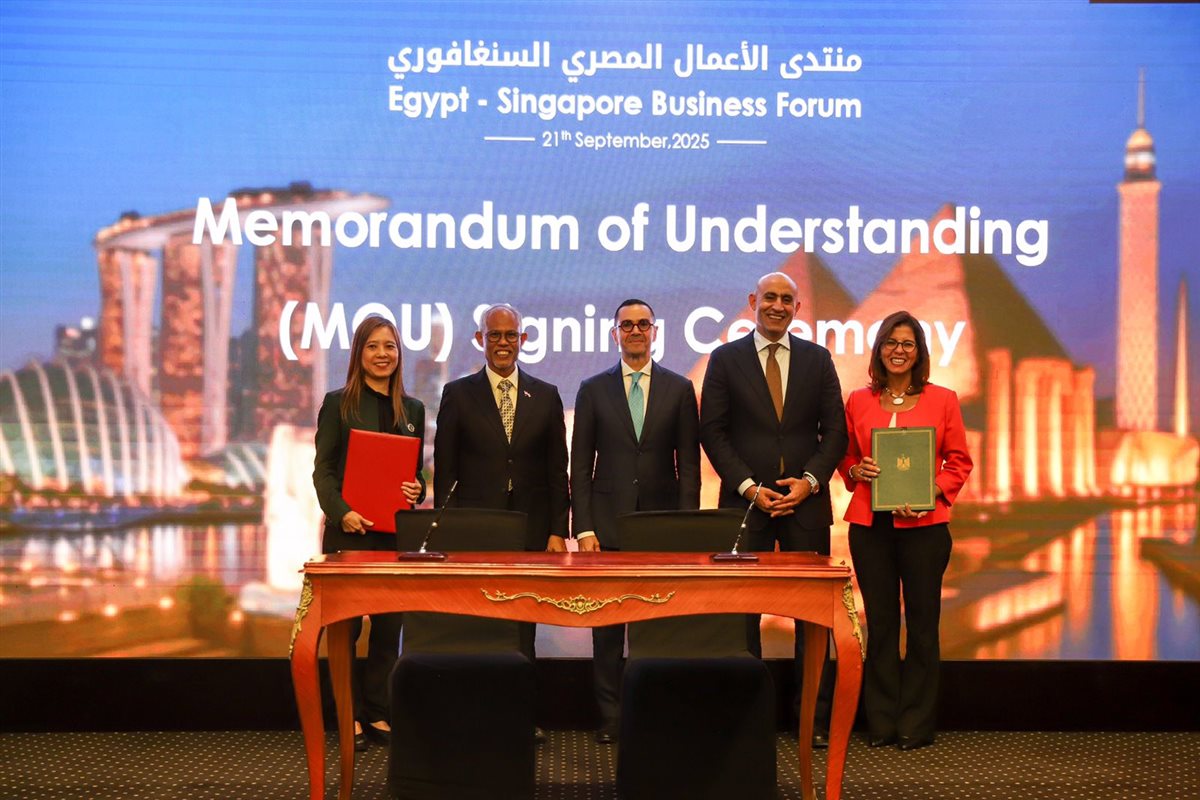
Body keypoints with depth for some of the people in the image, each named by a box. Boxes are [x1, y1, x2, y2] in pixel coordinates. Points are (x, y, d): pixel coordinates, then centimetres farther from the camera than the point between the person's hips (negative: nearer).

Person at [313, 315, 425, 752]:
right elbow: (322, 470, -4)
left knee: (390, 625, 7)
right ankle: (349, 717, 12)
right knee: (346, 625, 2)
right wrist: (340, 513, -19)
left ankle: (379, 713, 17)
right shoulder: (339, 403, 1)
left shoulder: (412, 409, 12)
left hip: (396, 531, 4)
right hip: (349, 531, -3)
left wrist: (418, 489, -7)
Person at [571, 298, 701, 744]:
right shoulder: (593, 389, 7)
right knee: (607, 624, 3)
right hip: (608, 523, 0)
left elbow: (689, 461, 6)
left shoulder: (679, 389, 7)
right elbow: (580, 464, 5)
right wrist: (583, 527, -3)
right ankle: (610, 716, 12)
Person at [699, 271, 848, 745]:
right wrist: (749, 487, -9)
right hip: (745, 501, -1)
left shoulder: (817, 359, 10)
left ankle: (815, 718, 11)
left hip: (805, 501, 2)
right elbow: (712, 431, 0)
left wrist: (811, 480, -7)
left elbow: (834, 429, 8)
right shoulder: (726, 359, 5)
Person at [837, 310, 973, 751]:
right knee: (879, 621, 7)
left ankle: (916, 724, 16)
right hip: (870, 523, 2)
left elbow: (959, 462, 4)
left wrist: (931, 494, -11)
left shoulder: (943, 400, 3)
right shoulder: (858, 402, 7)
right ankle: (881, 722, 18)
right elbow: (845, 458, 15)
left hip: (924, 523, -1)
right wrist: (858, 471, -7)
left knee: (922, 622, 4)